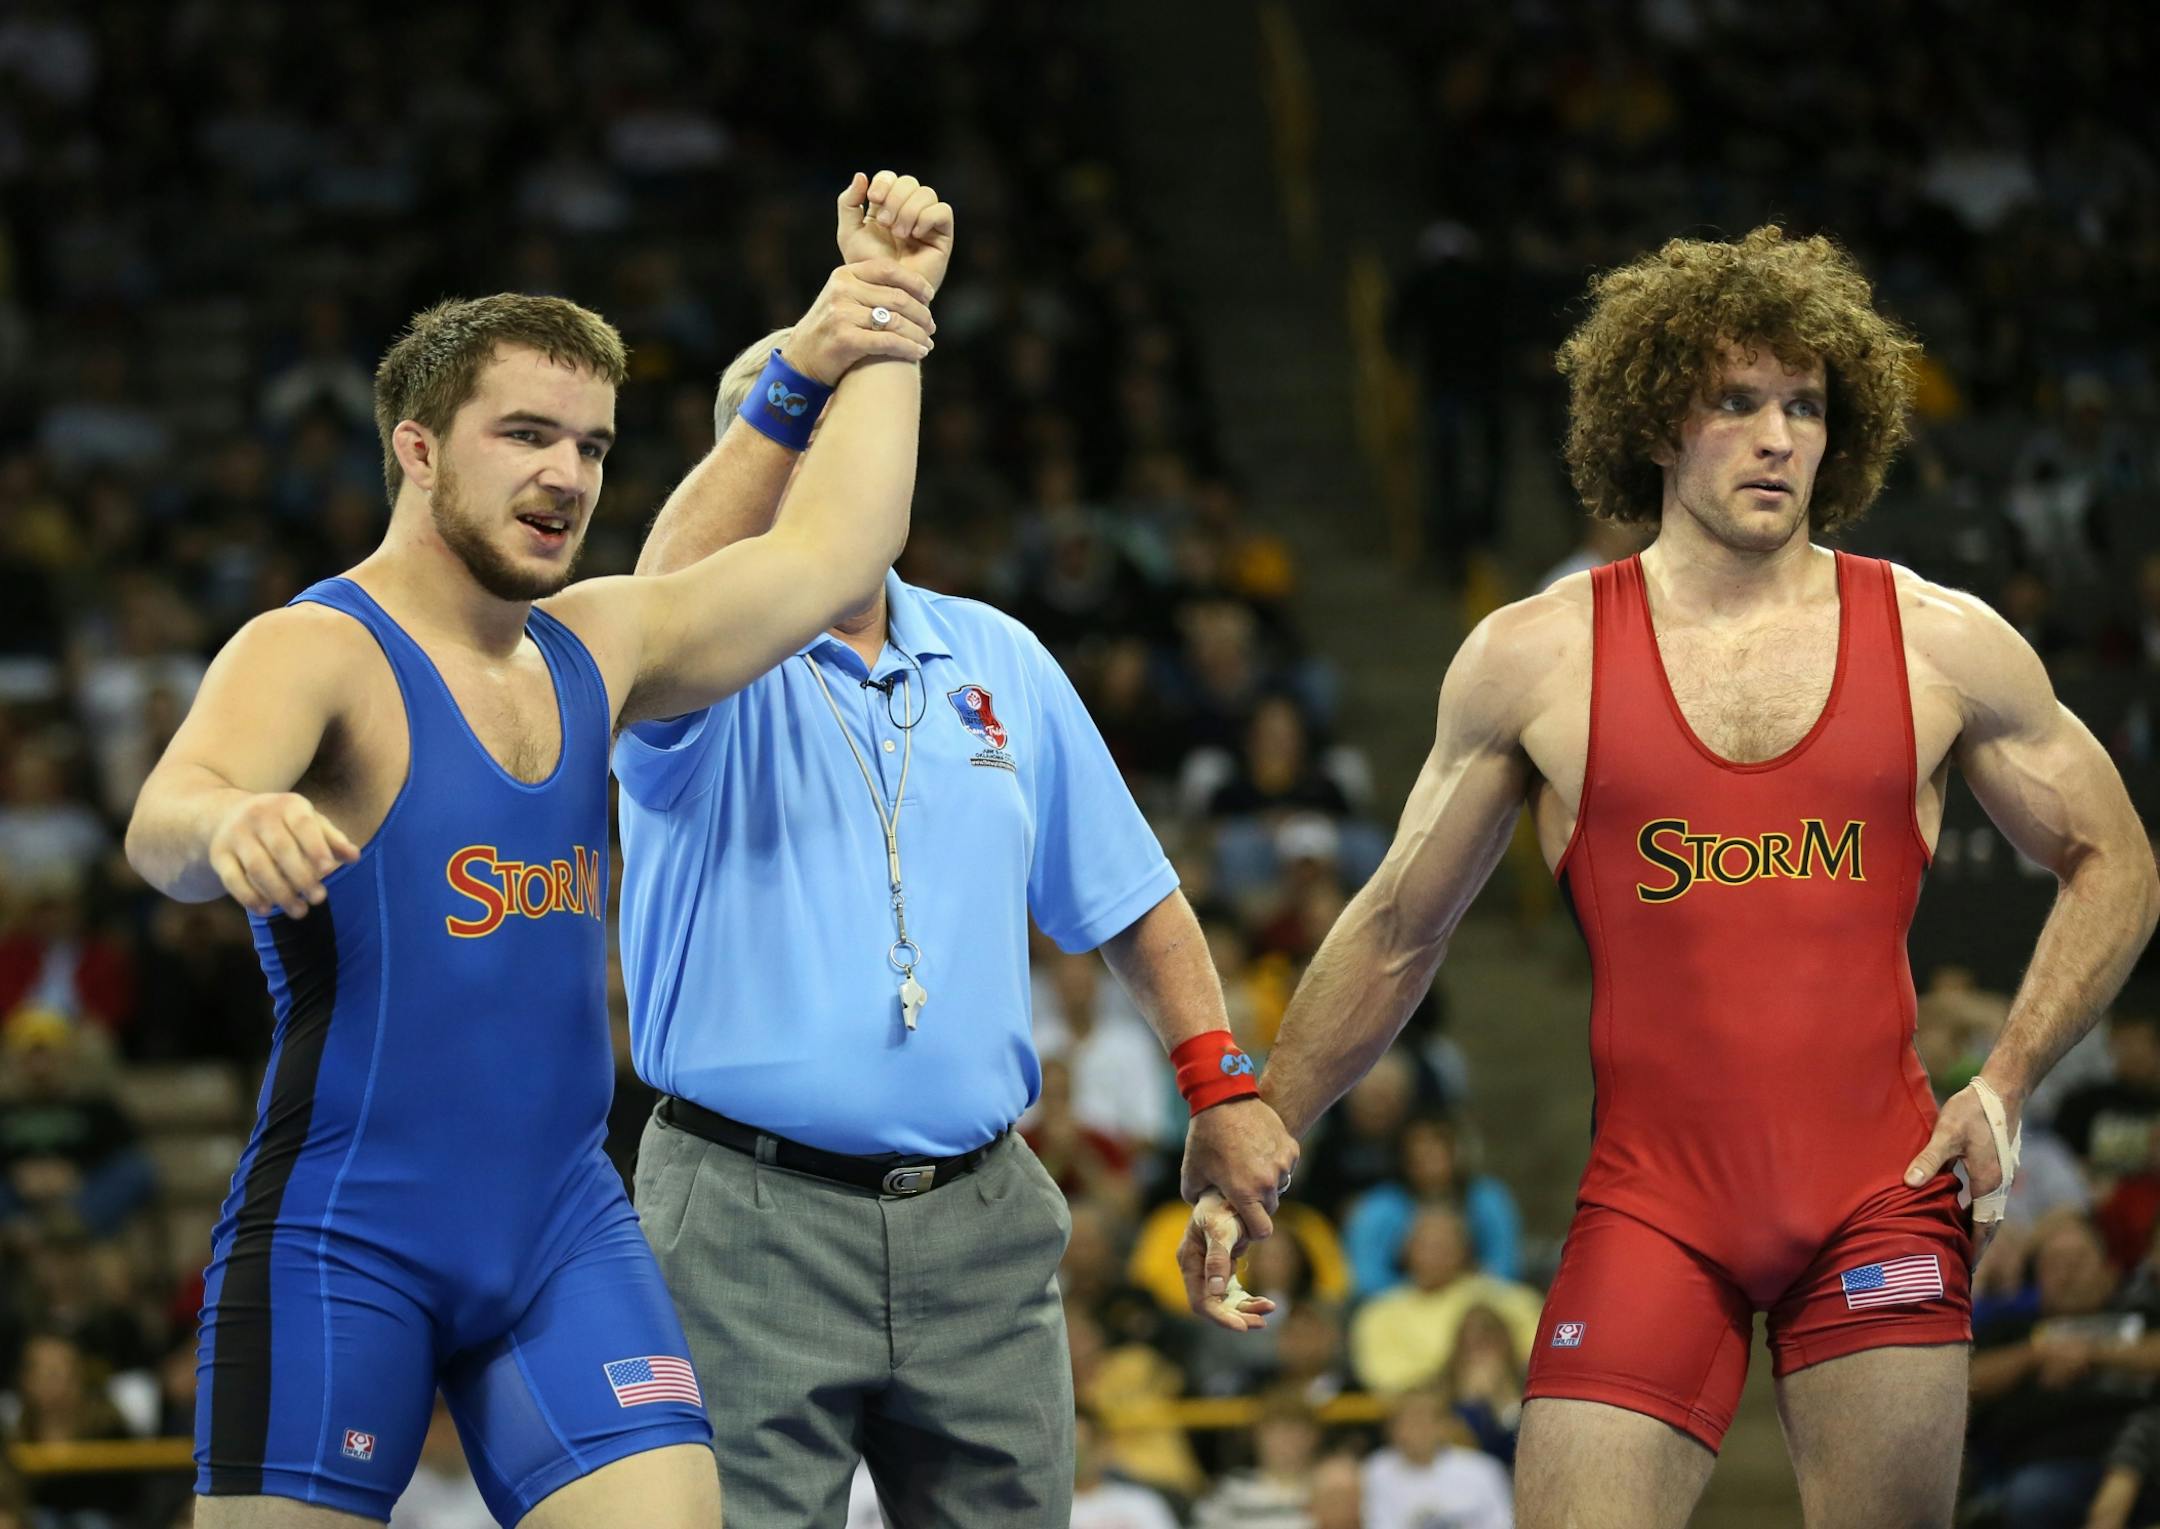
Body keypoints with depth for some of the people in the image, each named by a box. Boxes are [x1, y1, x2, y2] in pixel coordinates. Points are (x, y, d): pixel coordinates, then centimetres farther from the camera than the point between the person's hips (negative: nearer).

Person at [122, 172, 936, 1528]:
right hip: (346, 1236, -6)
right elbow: (165, 826, -30)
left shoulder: (592, 650, 11)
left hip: (567, 1229, 6)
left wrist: (883, 332, 15)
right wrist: (228, 823, -54)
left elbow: (830, 556, 13)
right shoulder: (315, 653, -11)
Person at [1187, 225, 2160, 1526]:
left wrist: (2006, 1086, 1)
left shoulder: (1943, 647, 4)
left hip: (1881, 1200, 1)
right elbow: (1395, 933, 12)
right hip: (1652, 1208, -1)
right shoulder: (1533, 660, 3)